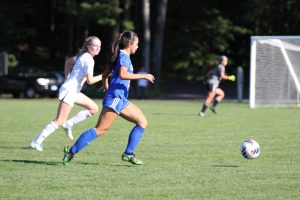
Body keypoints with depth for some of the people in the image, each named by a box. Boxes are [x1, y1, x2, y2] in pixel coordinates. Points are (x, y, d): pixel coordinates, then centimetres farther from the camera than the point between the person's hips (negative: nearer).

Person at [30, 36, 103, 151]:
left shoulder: (83, 56, 13)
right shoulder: (88, 59, -16)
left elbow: (68, 61, 29)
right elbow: (90, 80, -21)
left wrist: (67, 79, 26)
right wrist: (103, 76, -8)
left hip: (74, 91, 10)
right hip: (69, 91, -10)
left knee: (94, 108, 14)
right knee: (59, 121, -12)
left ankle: (69, 124, 10)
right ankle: (37, 141, -11)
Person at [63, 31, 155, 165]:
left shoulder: (121, 56, 20)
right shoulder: (124, 56, -8)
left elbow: (105, 75, 28)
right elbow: (122, 74, -27)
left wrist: (106, 87, 44)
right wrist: (143, 76, -21)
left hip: (121, 100, 10)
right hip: (114, 99, -10)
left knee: (143, 122, 7)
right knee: (100, 129, -15)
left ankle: (128, 154, 3)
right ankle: (72, 151, -15)